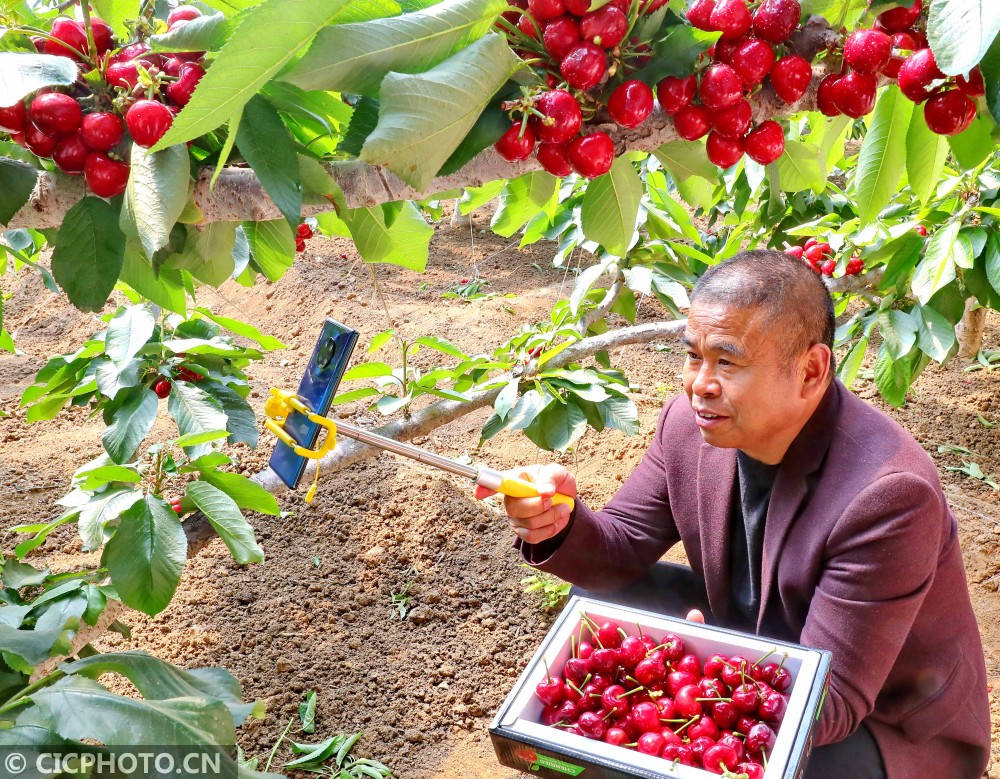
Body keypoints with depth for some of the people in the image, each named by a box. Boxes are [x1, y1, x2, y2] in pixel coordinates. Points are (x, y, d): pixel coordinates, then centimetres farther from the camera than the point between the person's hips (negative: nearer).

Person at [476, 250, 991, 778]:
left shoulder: (886, 494, -33)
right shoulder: (693, 421, -14)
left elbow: (828, 701, -30)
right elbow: (621, 552, -5)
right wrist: (562, 525, -28)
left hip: (884, 728, -6)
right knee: (601, 595, -4)